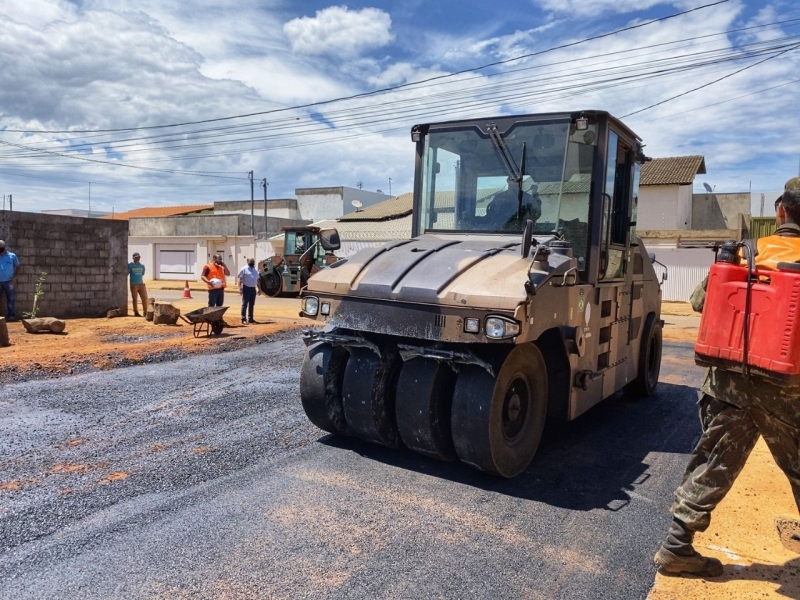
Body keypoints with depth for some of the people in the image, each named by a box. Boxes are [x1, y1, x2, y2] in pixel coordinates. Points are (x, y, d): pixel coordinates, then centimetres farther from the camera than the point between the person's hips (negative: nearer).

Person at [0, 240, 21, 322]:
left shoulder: (12, 256, 2)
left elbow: (19, 268, 8)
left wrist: (15, 277, -6)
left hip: (9, 282, 0)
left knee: (11, 300, 4)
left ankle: (11, 315, 9)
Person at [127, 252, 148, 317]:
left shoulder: (142, 266, 9)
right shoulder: (130, 265, -5)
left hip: (141, 284, 4)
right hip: (133, 285, -4)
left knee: (144, 298, 2)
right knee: (134, 299, 2)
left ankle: (145, 312, 12)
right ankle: (135, 312, 10)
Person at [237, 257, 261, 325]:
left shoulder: (256, 270, 16)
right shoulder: (244, 269, -4)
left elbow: (257, 280, 21)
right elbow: (239, 278, -9)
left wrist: (259, 289, 16)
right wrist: (240, 288, -17)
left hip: (253, 289, 7)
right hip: (246, 288, -6)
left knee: (252, 304, 11)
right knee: (245, 304, -6)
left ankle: (250, 318, 18)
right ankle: (243, 319, -5)